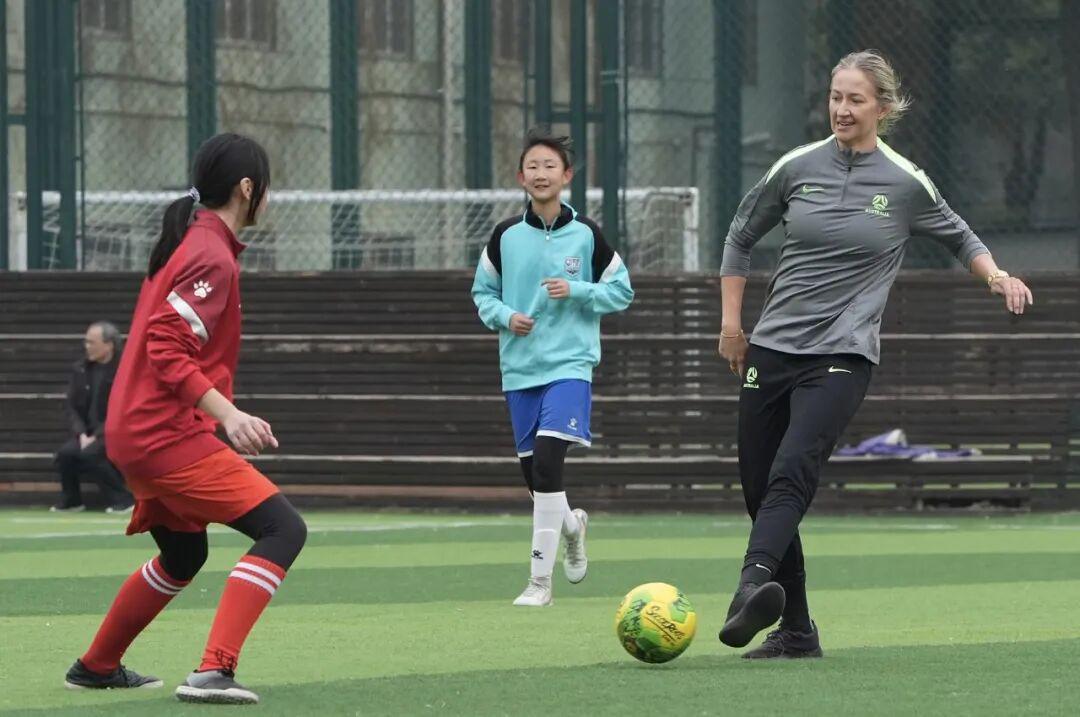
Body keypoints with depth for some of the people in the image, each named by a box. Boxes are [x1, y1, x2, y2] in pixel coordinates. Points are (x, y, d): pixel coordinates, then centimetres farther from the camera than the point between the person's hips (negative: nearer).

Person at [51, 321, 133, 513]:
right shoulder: (80, 369, 8)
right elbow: (71, 406, 9)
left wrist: (97, 437, -18)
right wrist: (82, 434, -7)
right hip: (88, 433, 5)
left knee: (90, 453, -32)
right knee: (66, 453, -22)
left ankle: (122, 499, -16)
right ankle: (71, 501, 1)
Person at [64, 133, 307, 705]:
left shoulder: (186, 243, 15)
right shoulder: (211, 257, -15)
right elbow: (167, 350, -23)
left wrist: (223, 414, 26)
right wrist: (228, 415, -29)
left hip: (134, 432, 10)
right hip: (168, 435, -10)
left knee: (183, 554, 29)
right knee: (283, 529, -15)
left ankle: (96, 667, 41)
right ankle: (213, 672, -25)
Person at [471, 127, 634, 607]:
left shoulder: (586, 234, -1)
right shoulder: (506, 236, 4)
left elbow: (621, 291, 6)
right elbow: (482, 292, 14)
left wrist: (575, 291, -11)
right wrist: (504, 316, -7)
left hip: (570, 364, -4)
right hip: (520, 367, 4)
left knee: (546, 459, -19)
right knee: (533, 471, 8)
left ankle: (540, 580, -17)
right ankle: (571, 524, 43)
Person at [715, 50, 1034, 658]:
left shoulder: (906, 183, 0)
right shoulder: (797, 168, 6)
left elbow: (961, 238, 17)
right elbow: (741, 237, 19)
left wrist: (997, 275, -2)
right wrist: (731, 321, 15)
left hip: (843, 356, -4)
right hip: (773, 348, 4)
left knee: (792, 472, -26)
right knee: (759, 488, 2)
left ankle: (753, 586, -45)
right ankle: (797, 633, 13)